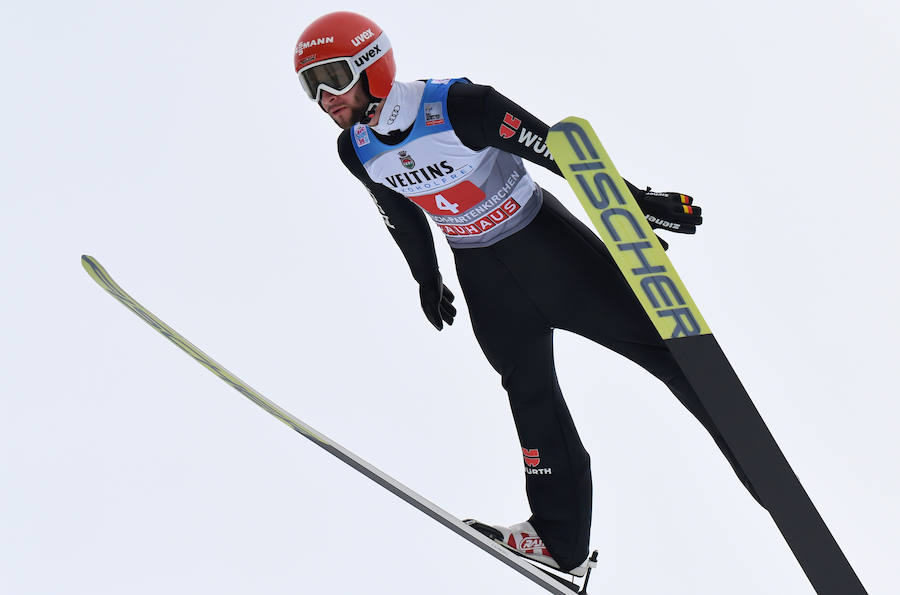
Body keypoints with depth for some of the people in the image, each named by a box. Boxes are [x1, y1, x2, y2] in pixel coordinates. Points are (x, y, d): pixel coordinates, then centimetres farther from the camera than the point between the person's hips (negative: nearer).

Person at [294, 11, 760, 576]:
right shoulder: (356, 151, -6)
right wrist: (427, 278, 23)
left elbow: (555, 148, -24)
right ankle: (562, 540, 21)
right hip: (482, 273, 5)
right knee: (530, 393, 11)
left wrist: (635, 199, -21)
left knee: (660, 342, -4)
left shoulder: (456, 104, -26)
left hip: (543, 240, -5)